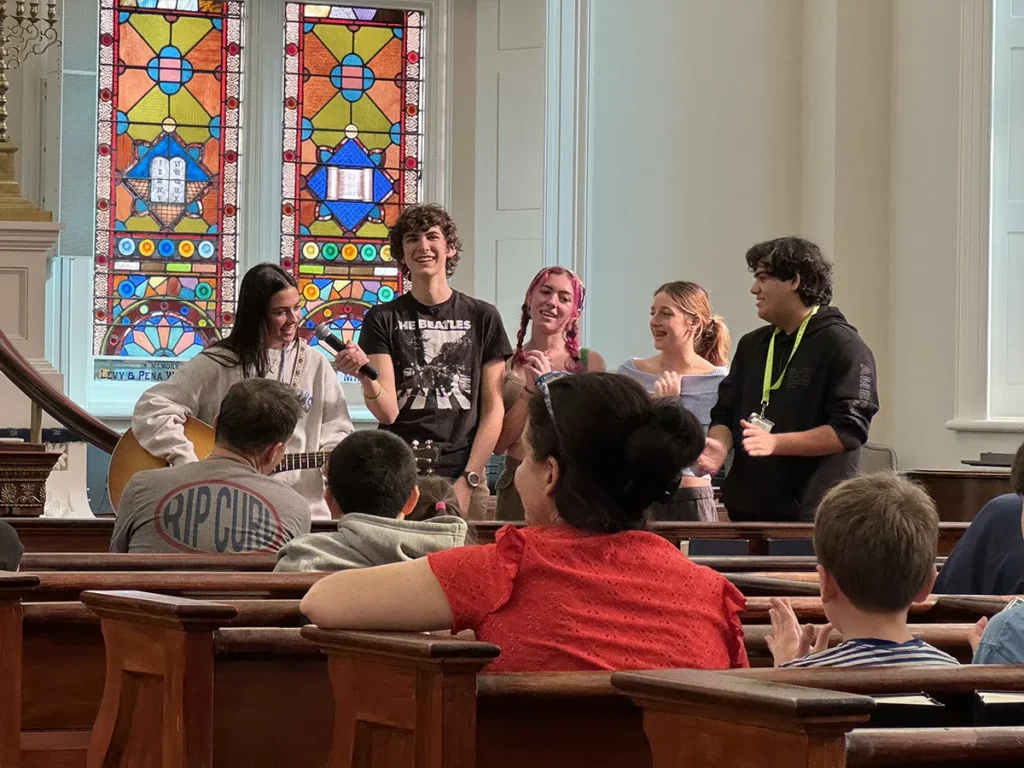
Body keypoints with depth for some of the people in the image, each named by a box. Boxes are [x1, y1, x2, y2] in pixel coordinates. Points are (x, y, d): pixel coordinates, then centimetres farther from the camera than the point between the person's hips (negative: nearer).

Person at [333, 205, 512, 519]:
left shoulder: (482, 317, 7)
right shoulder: (383, 319, 5)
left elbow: (493, 410, 5)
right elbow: (388, 411, -5)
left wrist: (468, 480, -5)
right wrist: (365, 376, -26)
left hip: (464, 474, 1)